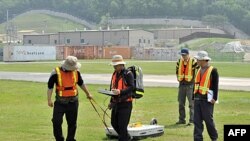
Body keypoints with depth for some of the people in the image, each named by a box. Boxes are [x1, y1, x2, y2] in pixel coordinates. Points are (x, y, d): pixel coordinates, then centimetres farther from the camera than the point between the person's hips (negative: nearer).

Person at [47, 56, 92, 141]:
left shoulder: (76, 72, 1)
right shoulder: (56, 73, -12)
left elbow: (81, 83, 17)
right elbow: (50, 86, -5)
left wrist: (88, 93, 25)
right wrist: (49, 100, -8)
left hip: (73, 102, 3)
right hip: (60, 102, -3)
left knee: (72, 123, 8)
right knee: (57, 122, -4)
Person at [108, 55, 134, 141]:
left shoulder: (128, 74, -12)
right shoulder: (115, 74, 13)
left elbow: (131, 87, -20)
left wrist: (120, 92, -32)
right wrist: (111, 101, 19)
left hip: (125, 103, -8)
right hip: (116, 102, 8)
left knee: (122, 125, -7)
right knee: (114, 123, 15)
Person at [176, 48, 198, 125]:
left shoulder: (193, 61, -10)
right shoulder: (179, 61, 7)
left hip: (190, 85, -6)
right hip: (181, 84, 6)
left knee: (191, 103, -4)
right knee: (181, 103, 10)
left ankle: (192, 120, -1)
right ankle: (182, 119, 19)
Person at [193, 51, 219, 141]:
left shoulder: (213, 70, -8)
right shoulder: (199, 70, 15)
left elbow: (215, 85, -11)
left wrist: (215, 98, -16)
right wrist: (194, 96, 18)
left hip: (207, 99, -7)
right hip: (197, 99, 7)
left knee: (208, 119, -1)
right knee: (197, 120, 3)